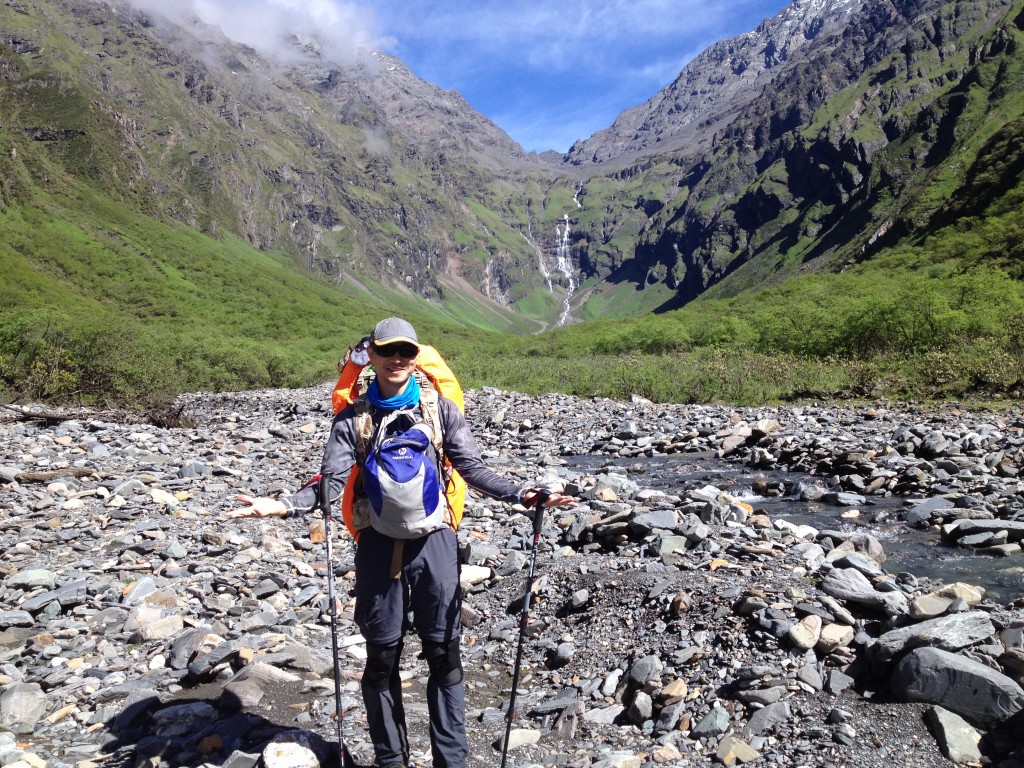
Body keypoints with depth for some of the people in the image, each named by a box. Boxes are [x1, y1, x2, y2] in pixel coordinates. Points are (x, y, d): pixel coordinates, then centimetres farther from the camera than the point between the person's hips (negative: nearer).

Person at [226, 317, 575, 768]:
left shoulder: (440, 409, 2)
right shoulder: (353, 418, 2)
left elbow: (472, 469, -2)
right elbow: (331, 482, -5)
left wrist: (519, 495, -17)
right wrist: (284, 505, -22)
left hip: (433, 541, 0)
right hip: (379, 545, 1)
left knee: (444, 654, 5)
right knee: (381, 657, 10)